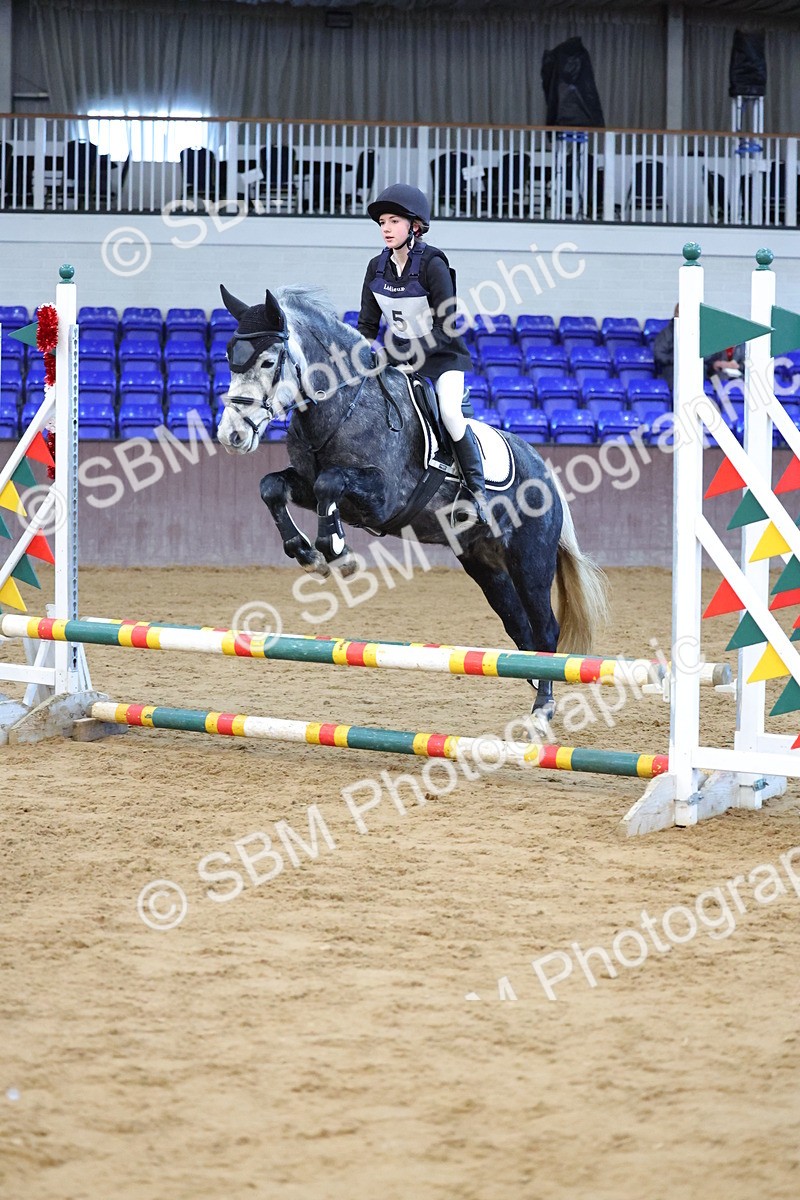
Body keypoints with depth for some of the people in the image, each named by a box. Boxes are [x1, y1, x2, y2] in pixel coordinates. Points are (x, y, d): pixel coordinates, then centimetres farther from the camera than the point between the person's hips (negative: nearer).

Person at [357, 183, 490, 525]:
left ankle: (476, 487, -16)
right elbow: (367, 324, 6)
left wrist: (413, 359, -27)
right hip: (399, 354, 6)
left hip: (441, 354, -6)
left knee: (449, 412, -28)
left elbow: (444, 325, -19)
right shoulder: (377, 267, 0)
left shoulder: (432, 265, -17)